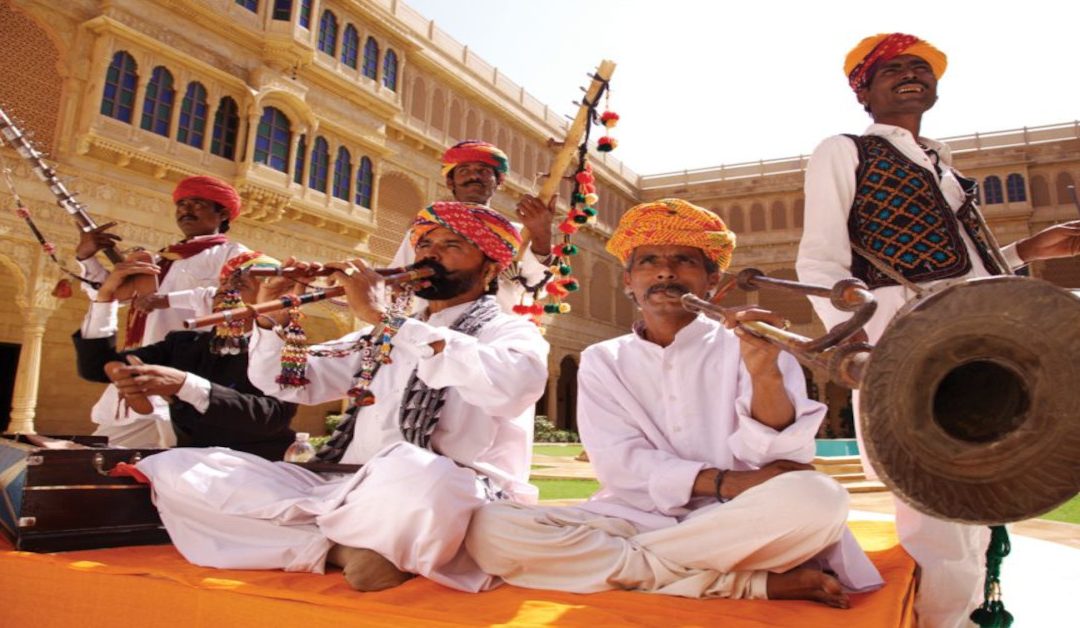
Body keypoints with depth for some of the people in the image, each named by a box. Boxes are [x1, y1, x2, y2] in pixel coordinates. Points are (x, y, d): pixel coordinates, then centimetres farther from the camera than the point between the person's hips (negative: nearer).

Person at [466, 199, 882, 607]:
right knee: (490, 528, -23)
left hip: (735, 527, -1)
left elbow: (775, 457, -7)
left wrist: (766, 373, -27)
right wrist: (723, 482, -19)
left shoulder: (742, 347, 5)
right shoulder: (602, 361, 9)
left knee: (816, 497, -31)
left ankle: (601, 558, -17)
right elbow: (619, 462, -4)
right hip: (634, 520, 2)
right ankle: (748, 583, -19)